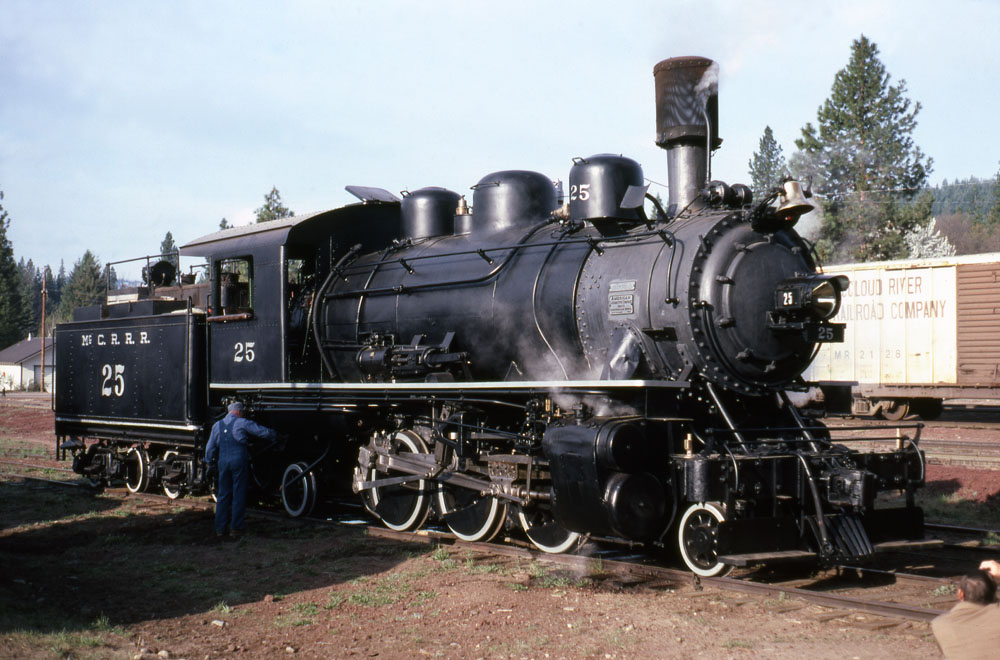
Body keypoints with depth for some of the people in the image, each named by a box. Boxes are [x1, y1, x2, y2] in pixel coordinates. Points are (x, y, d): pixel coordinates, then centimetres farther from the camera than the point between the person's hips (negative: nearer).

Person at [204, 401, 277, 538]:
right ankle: (235, 527, 4)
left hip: (223, 462, 5)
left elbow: (210, 447, 15)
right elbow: (263, 432, -1)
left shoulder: (217, 425, 12)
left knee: (223, 495, 11)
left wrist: (208, 461, 27)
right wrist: (275, 434, 17)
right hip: (239, 461, -5)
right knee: (239, 495, 3)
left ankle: (220, 528, 12)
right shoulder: (242, 423, -3)